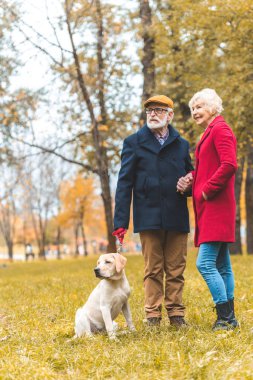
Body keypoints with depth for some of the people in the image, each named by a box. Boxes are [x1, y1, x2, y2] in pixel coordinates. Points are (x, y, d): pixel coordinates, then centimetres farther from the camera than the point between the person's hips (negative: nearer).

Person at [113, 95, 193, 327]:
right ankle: (153, 315, 8)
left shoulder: (181, 145, 15)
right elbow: (125, 183, 2)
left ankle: (176, 314, 12)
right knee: (153, 270, 2)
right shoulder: (134, 143, 7)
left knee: (176, 269, 5)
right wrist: (121, 221, -6)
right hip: (149, 218, -2)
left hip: (177, 218, 2)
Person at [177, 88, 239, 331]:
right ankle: (229, 319, 14)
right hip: (210, 210, 10)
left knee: (205, 263, -14)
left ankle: (225, 318, -10)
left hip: (217, 207, -10)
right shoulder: (210, 133, 21)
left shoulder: (220, 129, -9)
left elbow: (229, 165, -22)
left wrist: (207, 190, -15)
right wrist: (191, 181, 6)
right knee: (222, 266, 10)